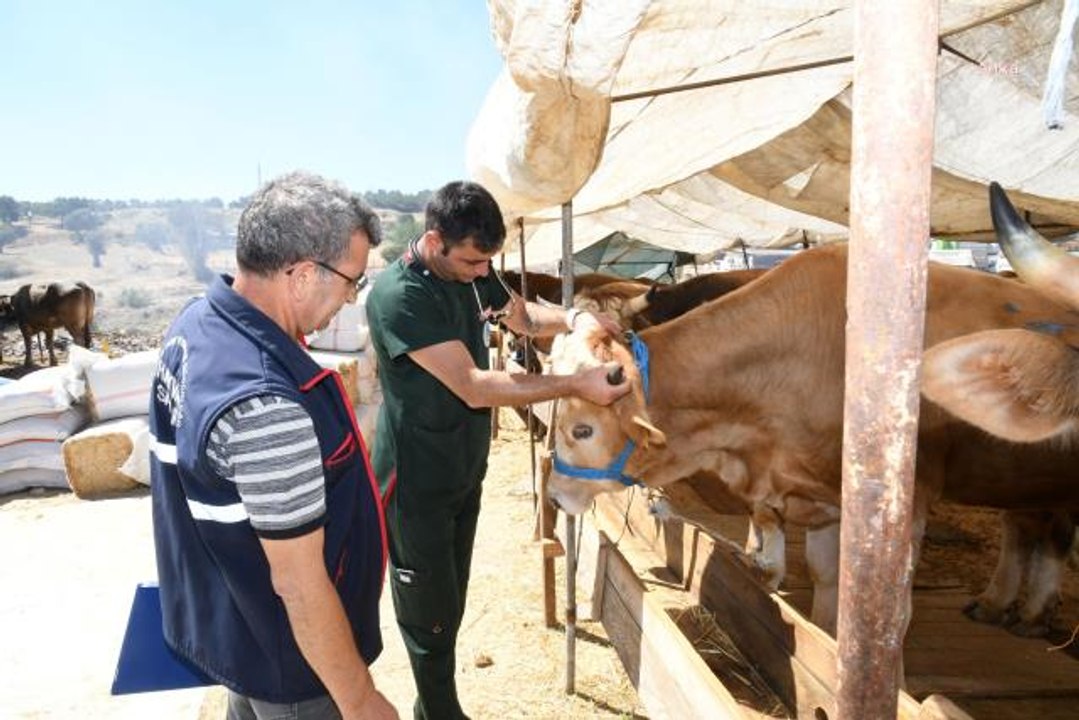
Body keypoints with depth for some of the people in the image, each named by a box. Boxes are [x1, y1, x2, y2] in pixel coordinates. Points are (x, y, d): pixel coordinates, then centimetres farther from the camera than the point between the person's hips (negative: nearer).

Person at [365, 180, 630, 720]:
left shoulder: (471, 273, -1)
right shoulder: (398, 294, -25)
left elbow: (522, 316, 16)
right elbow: (475, 387, -28)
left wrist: (571, 319, -5)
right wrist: (576, 386, -28)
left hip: (465, 471, 8)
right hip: (416, 484, -7)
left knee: (450, 606, 20)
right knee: (429, 615, 7)